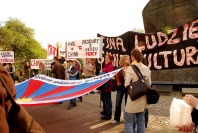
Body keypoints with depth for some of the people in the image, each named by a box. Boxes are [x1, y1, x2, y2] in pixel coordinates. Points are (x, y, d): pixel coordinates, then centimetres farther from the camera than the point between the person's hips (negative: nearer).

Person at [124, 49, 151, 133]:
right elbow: (149, 83, 8)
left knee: (129, 121, 4)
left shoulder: (130, 68, -14)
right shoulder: (146, 69, 3)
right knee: (141, 121, 17)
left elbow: (127, 85, -15)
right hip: (143, 98, 6)